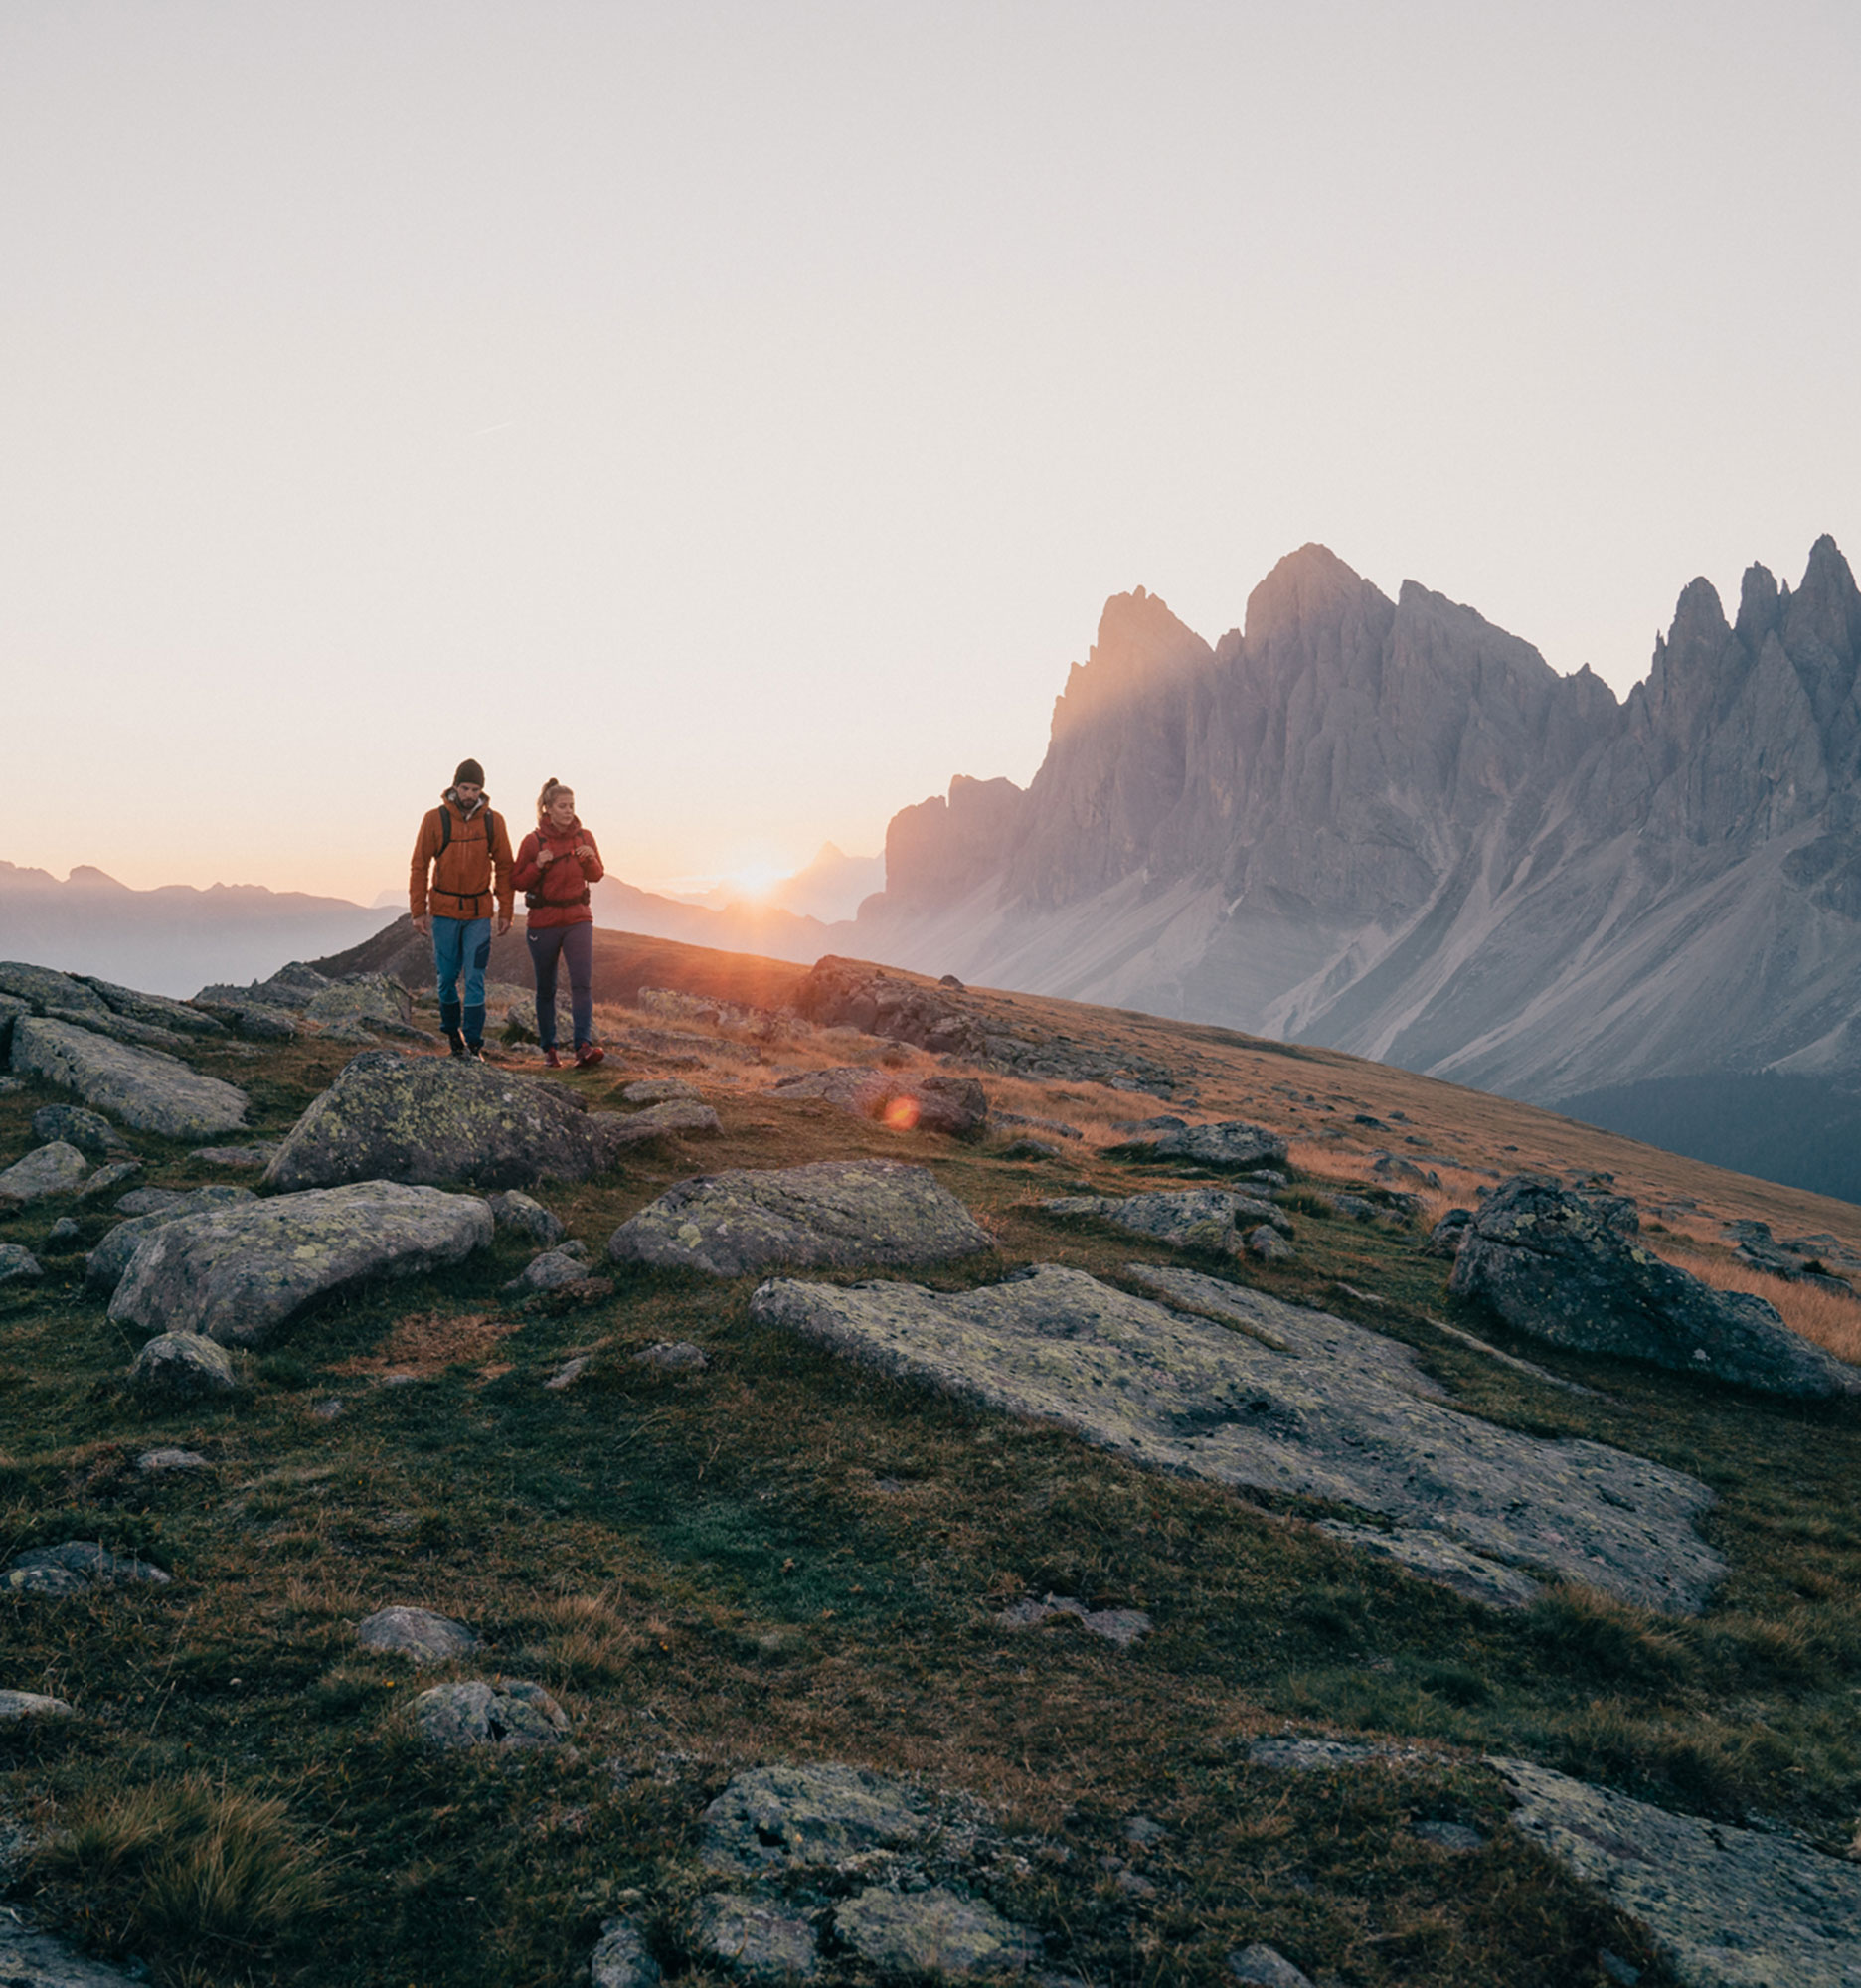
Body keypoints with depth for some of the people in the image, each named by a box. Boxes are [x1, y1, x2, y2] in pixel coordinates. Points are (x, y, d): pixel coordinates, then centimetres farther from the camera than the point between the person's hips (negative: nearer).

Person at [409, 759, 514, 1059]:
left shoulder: (493, 822, 0)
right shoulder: (435, 819, -4)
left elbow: (503, 868, 6)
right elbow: (419, 866, 0)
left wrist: (505, 911, 2)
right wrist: (418, 911, -4)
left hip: (479, 913, 0)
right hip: (444, 910, 0)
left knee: (475, 978, -5)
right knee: (447, 976, 6)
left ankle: (473, 1043, -2)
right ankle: (452, 1031, 27)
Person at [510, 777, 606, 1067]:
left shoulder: (583, 837, 3)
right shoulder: (533, 841, -4)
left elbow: (596, 876, 12)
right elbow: (519, 883, 0)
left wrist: (590, 860, -10)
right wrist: (538, 865, -18)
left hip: (578, 920, 1)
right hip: (543, 922, -1)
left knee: (582, 983, -14)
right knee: (546, 989, 8)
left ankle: (584, 1046, -22)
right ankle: (548, 1048, 20)